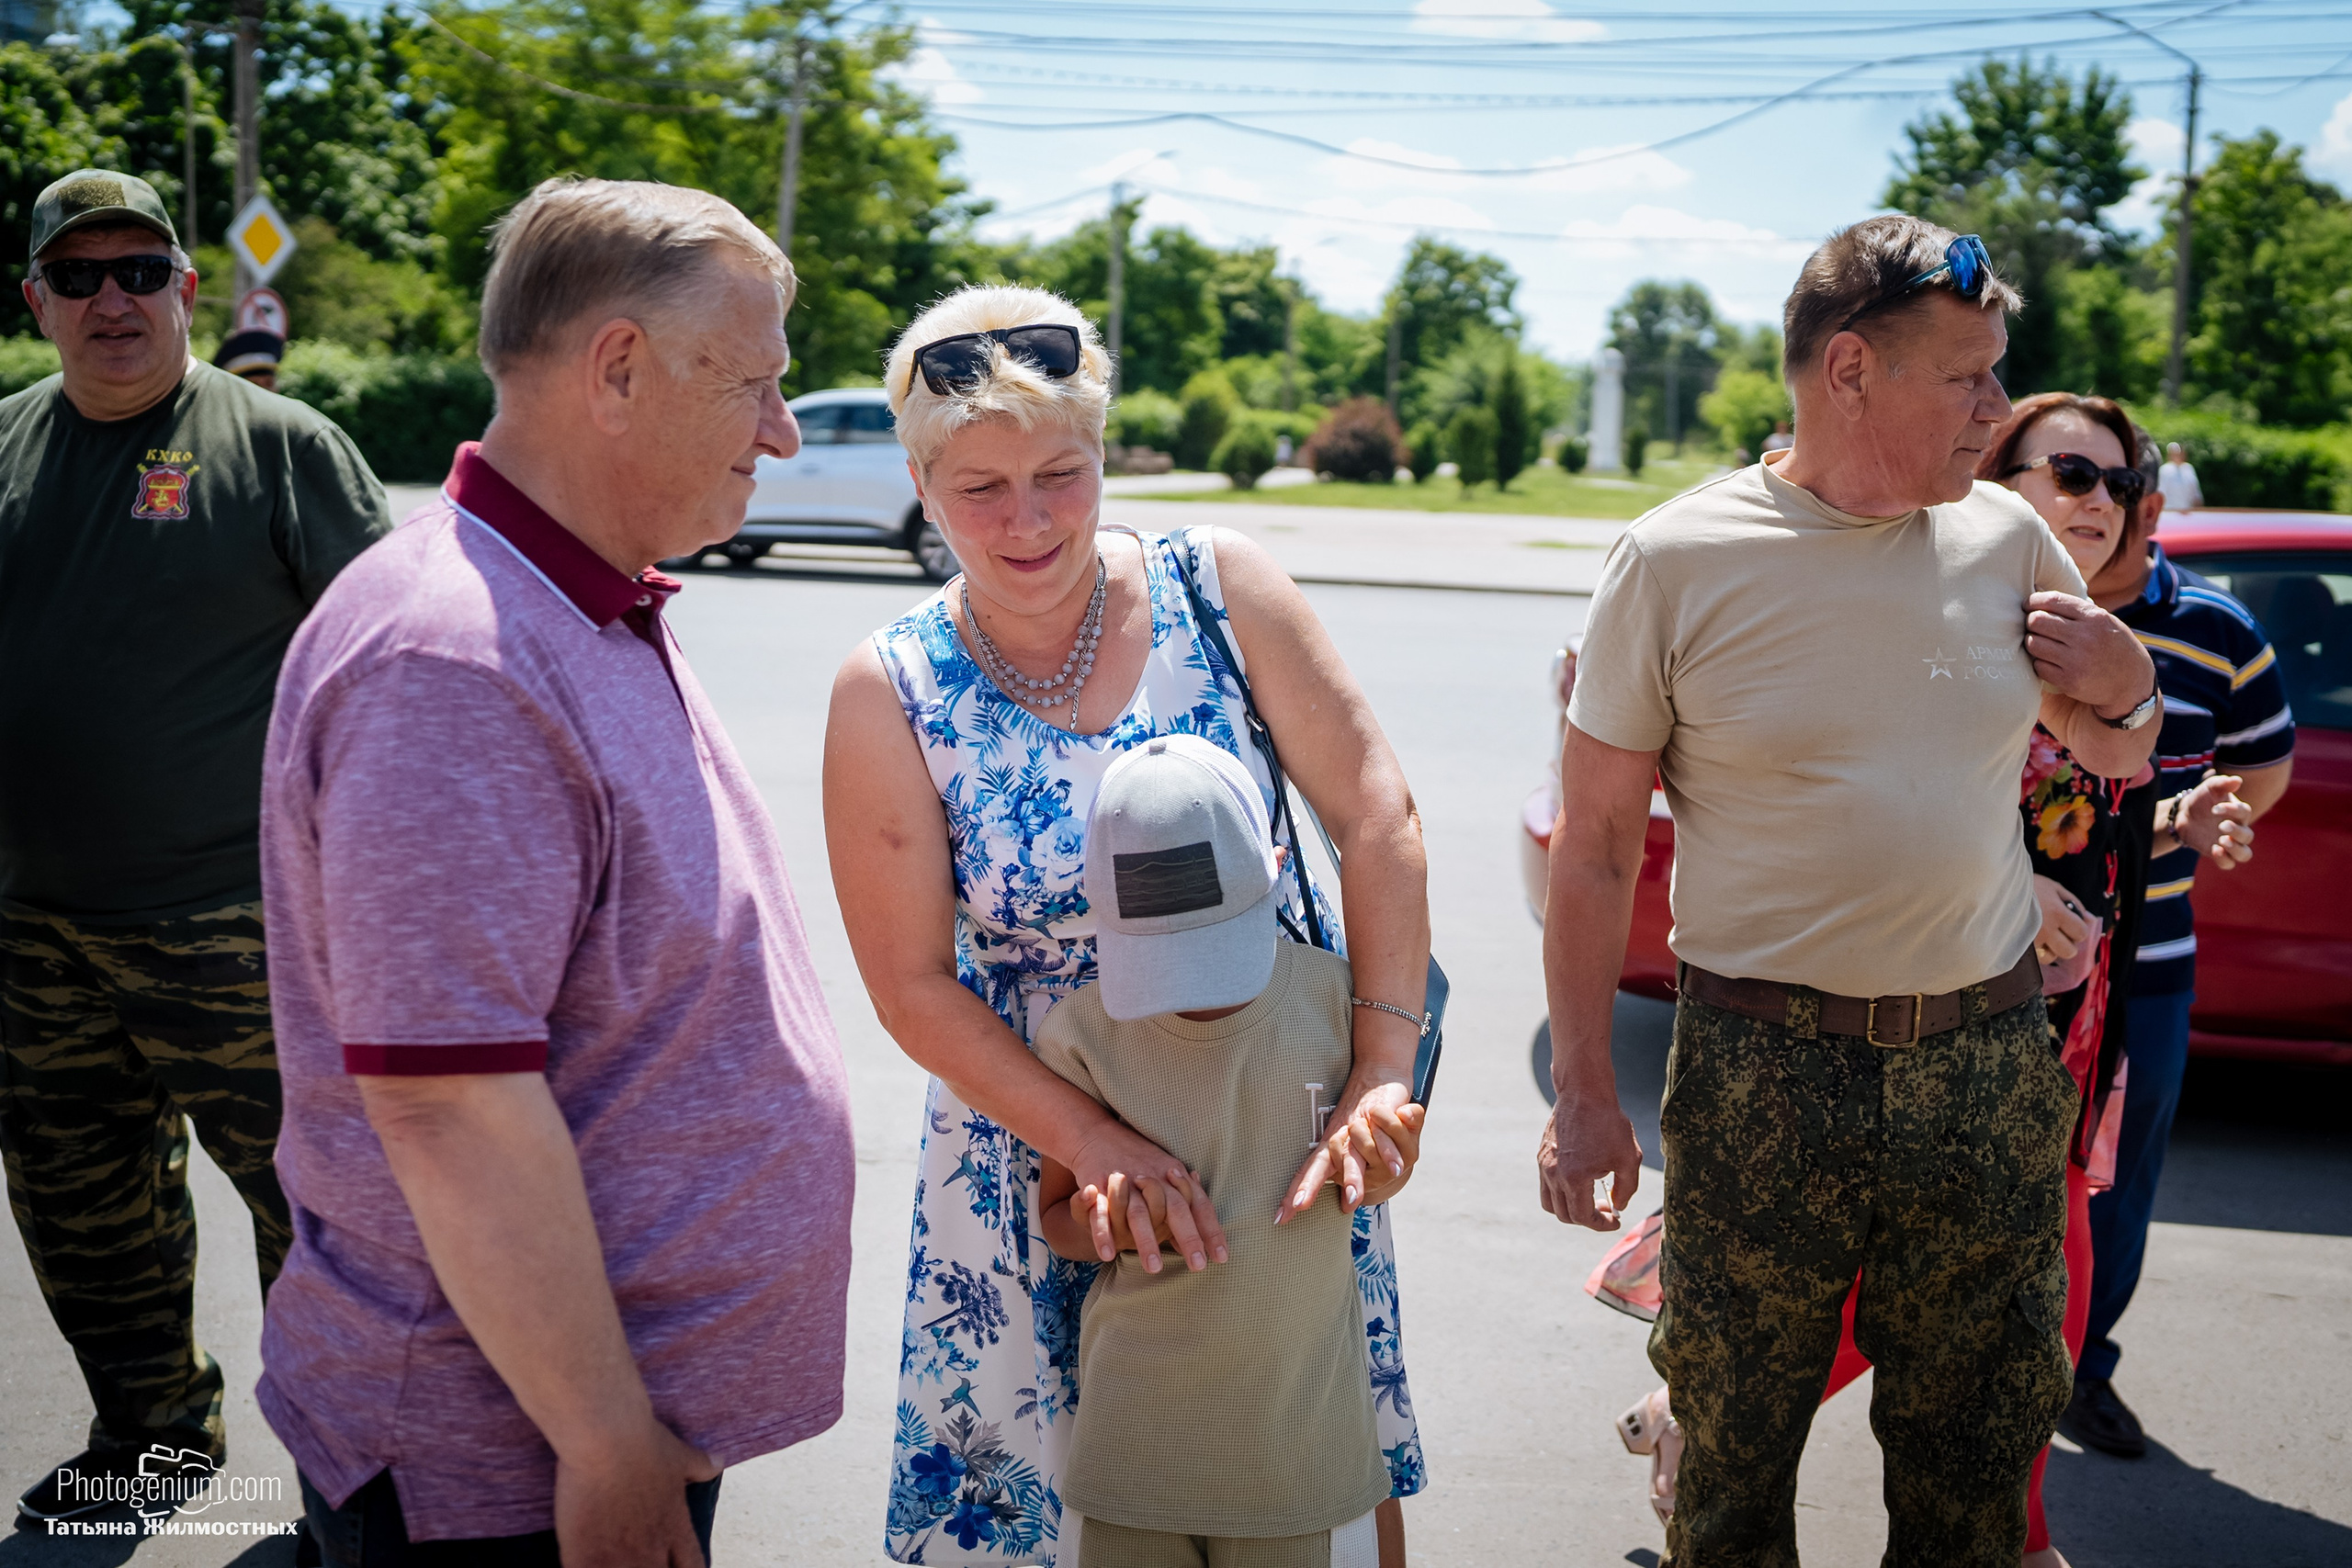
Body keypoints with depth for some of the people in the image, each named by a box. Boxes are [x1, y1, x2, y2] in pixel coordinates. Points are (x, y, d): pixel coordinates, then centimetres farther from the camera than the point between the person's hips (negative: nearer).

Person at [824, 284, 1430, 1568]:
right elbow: (916, 989, -10)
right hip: (1035, 1141, 0)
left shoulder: (1219, 587, -10)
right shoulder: (891, 693, -12)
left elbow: (1375, 816, -11)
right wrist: (1098, 1147, -21)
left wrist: (1383, 1073, -20)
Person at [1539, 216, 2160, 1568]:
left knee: (1977, 1454, 15)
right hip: (1762, 1075, -3)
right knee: (1734, 1445, 8)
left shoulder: (2007, 538, 3)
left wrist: (2124, 686, -6)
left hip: (1991, 1068, 3)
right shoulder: (1681, 560, -7)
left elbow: (2122, 759, 18)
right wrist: (1583, 1089, -5)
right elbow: (1596, 844, -3)